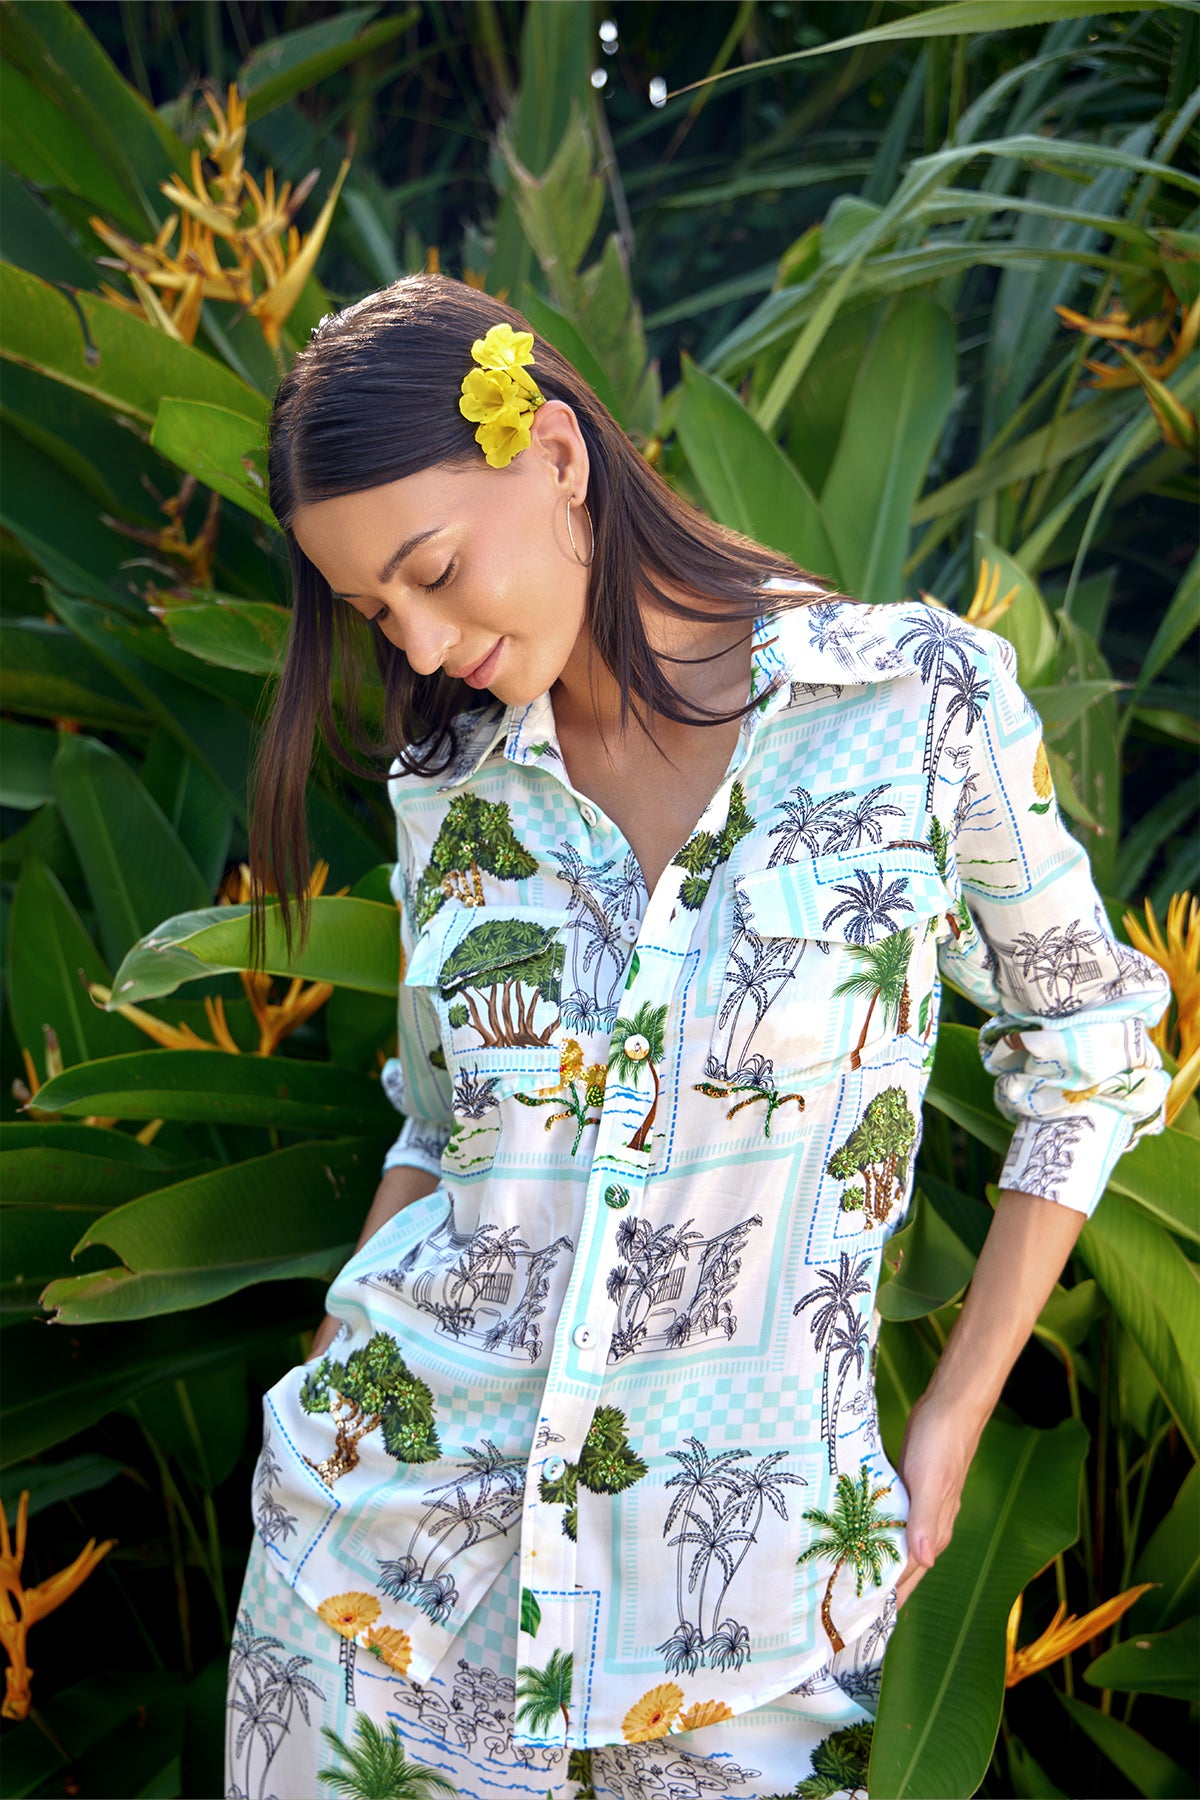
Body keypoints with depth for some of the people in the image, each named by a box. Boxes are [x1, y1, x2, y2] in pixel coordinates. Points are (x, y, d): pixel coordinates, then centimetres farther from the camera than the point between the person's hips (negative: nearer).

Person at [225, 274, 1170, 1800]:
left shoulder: (923, 701, -8)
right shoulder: (451, 785, 2)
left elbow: (1089, 1055, 1)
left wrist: (948, 1428, 0)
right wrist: (340, 1406, 7)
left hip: (746, 1562, -2)